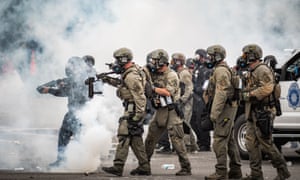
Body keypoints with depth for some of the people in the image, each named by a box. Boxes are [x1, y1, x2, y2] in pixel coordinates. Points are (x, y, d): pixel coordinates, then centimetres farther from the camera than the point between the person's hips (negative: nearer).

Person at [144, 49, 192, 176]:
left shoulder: (171, 75, -11)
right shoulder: (154, 74, 12)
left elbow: (168, 92, -19)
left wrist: (153, 88, -17)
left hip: (171, 111, -8)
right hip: (159, 111, 8)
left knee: (176, 140, -8)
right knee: (150, 139, 10)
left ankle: (186, 168, -4)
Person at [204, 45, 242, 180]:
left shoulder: (221, 70, -15)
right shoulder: (222, 69, 20)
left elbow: (221, 93, -23)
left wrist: (214, 112, -24)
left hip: (224, 108, -11)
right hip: (229, 108, 11)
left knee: (219, 140, -11)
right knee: (229, 140, 14)